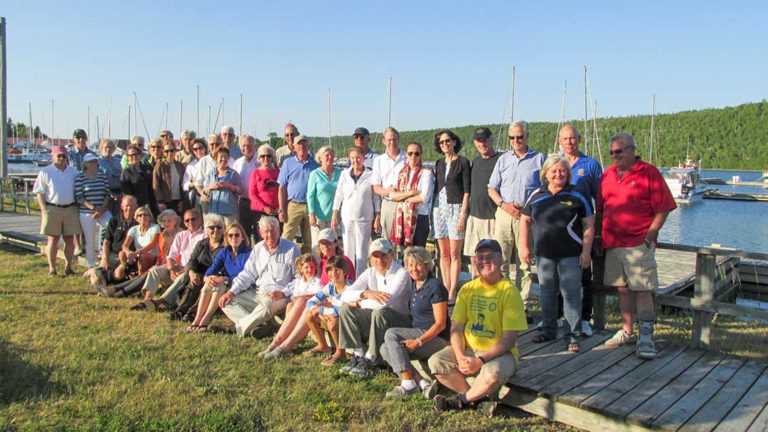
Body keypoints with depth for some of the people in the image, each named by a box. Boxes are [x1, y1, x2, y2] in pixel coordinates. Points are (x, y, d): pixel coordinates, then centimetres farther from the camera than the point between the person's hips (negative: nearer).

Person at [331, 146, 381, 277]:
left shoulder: (371, 175, -1)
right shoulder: (344, 174, 7)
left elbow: (376, 198, 1)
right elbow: (338, 195, 9)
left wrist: (378, 218, -2)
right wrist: (334, 215, 4)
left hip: (364, 218, -2)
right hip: (347, 217, 3)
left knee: (361, 251, -1)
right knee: (348, 250, 7)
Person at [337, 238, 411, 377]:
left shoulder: (401, 273, -17)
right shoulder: (370, 273, 1)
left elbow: (386, 301, -31)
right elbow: (345, 295, -9)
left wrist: (359, 303, -17)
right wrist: (366, 293, -28)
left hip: (400, 322, -6)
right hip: (374, 320, 6)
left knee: (380, 311, -35)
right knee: (345, 308, -12)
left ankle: (370, 358, -19)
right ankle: (358, 354, -8)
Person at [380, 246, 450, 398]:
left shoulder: (435, 286, -14)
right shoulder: (414, 284, 12)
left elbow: (440, 324, -18)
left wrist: (418, 342, -23)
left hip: (435, 338, -9)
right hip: (418, 333, 9)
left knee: (391, 334, -21)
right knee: (385, 350, -8)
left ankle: (408, 384, -19)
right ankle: (423, 383, -16)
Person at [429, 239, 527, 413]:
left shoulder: (509, 292, -9)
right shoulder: (468, 289, 5)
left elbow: (510, 338, -14)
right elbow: (456, 328, 1)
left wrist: (481, 360, -21)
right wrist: (460, 357, -16)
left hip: (499, 353, -4)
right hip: (467, 349, 4)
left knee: (492, 374, -35)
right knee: (435, 362, -17)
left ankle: (462, 400, -5)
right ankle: (476, 396, -6)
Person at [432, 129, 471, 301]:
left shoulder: (463, 162, -2)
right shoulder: (439, 163, 15)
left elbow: (467, 190, -6)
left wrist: (463, 213, -13)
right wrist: (433, 211, 10)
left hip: (456, 208, -5)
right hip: (439, 208, 5)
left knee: (454, 254, -4)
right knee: (443, 253, 7)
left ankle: (452, 292, 0)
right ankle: (446, 289, 13)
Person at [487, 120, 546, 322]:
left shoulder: (539, 159, 7)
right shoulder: (503, 159, 14)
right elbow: (492, 188, 13)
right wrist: (504, 205, -4)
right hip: (504, 214, 2)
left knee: (525, 264, 2)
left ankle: (523, 306, 8)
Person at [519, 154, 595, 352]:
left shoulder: (577, 196, -2)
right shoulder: (536, 195, 5)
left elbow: (589, 225, -1)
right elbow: (525, 220, 11)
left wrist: (586, 251, -6)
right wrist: (524, 247, 5)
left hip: (570, 255, -3)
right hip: (544, 254, 3)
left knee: (571, 294, -1)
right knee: (547, 293, 14)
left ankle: (573, 336, 9)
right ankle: (548, 330, 28)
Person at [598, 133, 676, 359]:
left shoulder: (649, 173, -4)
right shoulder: (608, 174, 13)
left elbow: (663, 208, -6)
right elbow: (600, 208, 18)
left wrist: (649, 237, -11)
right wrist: (600, 236, 11)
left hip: (638, 244, -5)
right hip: (613, 244, 6)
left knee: (642, 290, -6)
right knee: (623, 289, 13)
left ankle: (646, 338, -2)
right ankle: (627, 331, 23)